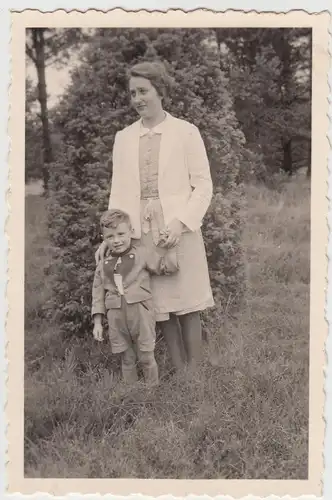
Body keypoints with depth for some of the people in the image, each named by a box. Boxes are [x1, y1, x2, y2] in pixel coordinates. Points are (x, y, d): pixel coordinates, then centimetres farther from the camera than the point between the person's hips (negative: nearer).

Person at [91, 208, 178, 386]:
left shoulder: (142, 255, -3)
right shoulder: (103, 265, 7)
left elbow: (170, 265, -9)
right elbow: (98, 294, 9)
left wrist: (162, 246, -5)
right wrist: (97, 322, 6)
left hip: (141, 314, -3)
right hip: (117, 318, 3)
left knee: (146, 358, 5)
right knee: (127, 359, 13)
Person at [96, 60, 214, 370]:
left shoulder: (185, 132, 2)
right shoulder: (123, 138, 13)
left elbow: (203, 185, 0)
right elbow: (118, 191, 12)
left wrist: (181, 222, -13)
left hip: (179, 230, -3)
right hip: (141, 233, 3)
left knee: (187, 304, 1)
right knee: (161, 307, 5)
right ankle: (179, 373, 15)